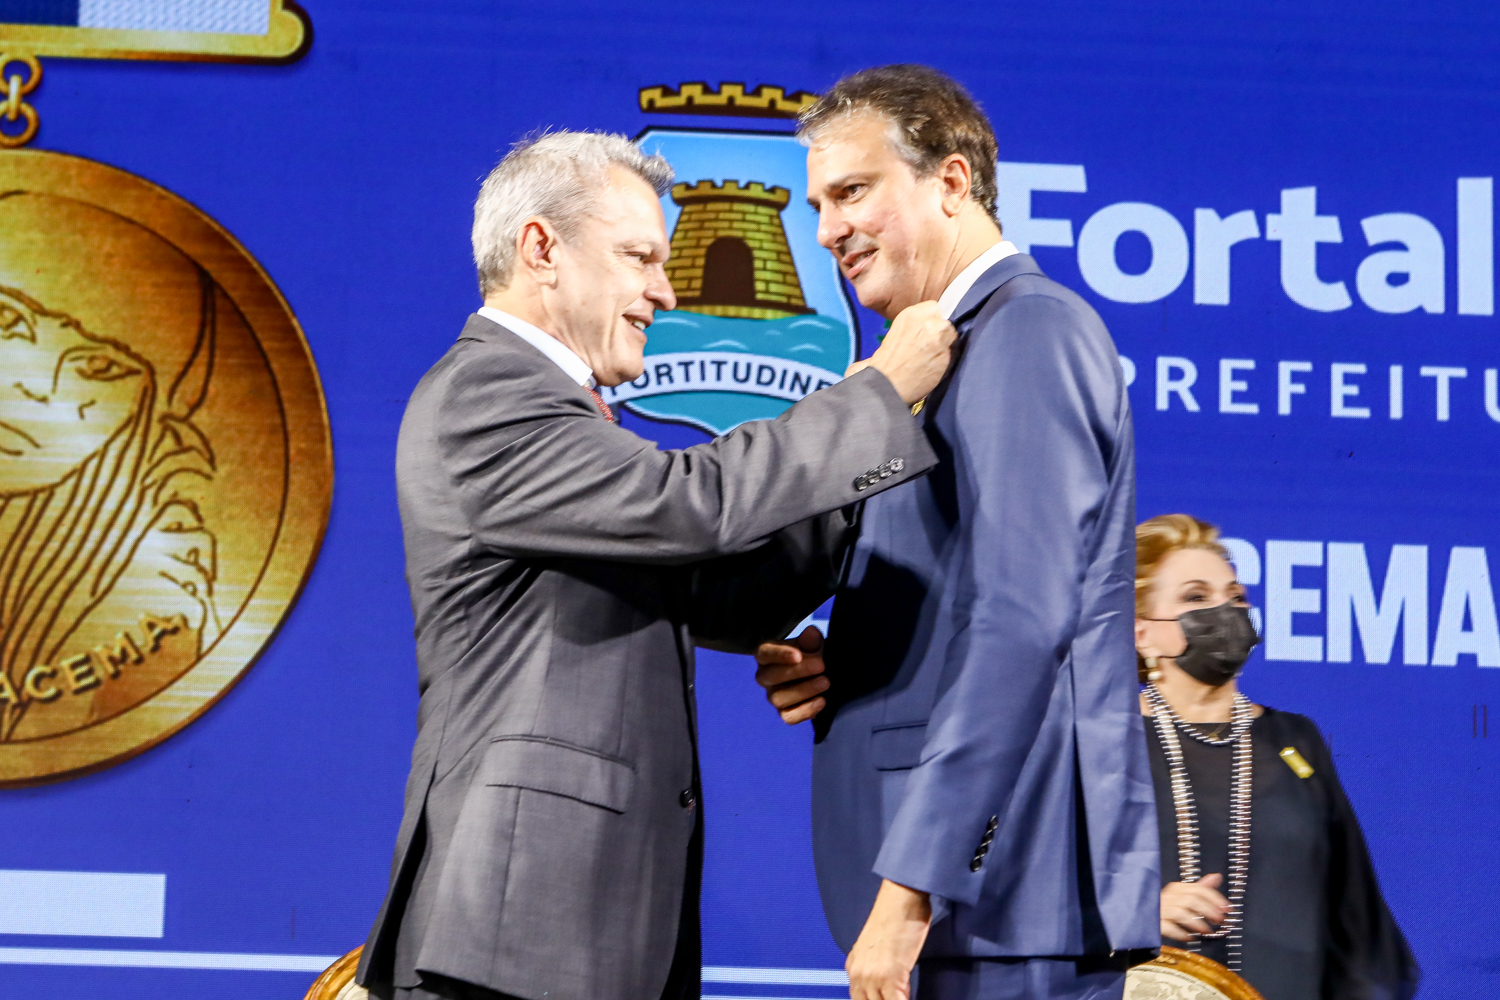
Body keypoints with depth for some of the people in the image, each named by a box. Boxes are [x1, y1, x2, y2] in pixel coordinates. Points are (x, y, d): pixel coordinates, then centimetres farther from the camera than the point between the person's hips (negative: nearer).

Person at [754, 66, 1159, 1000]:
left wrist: (910, 887, -22)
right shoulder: (952, 353, 20)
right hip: (977, 888, 10)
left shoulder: (1030, 333, -11)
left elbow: (1021, 623, -20)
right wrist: (836, 672, 3)